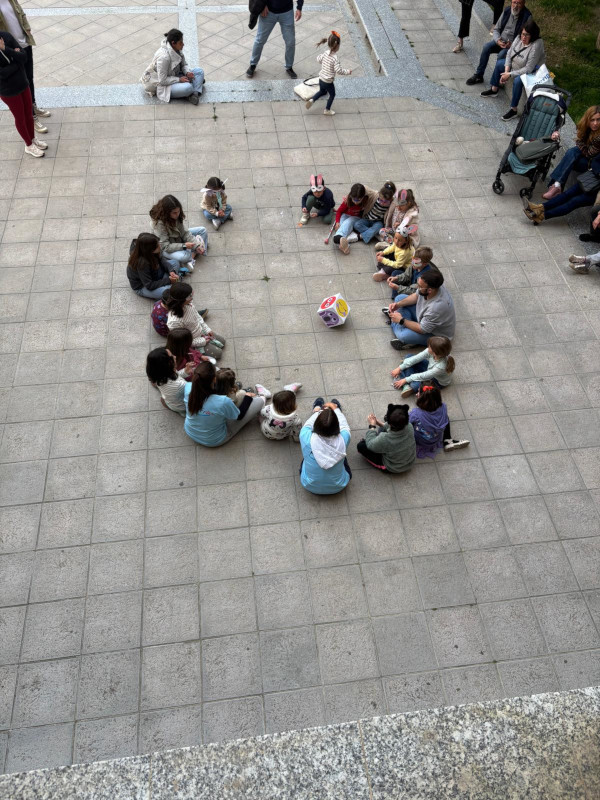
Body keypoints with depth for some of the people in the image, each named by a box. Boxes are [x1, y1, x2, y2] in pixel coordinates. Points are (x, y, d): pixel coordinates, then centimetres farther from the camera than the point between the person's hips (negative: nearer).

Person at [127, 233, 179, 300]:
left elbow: (161, 259, 1)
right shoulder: (141, 263, -37)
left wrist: (171, 271, -18)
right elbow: (149, 286, -30)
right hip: (141, 287, -8)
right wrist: (168, 280, -26)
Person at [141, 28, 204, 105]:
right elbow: (162, 81, -27)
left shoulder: (177, 49, -6)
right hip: (163, 86, -9)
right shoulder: (164, 56, -30)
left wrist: (187, 72, -13)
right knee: (188, 87, -36)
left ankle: (195, 94, -24)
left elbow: (184, 64, 10)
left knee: (199, 71, -5)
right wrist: (179, 79, -24)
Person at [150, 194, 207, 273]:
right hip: (165, 249, -8)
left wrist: (197, 245, -20)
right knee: (184, 256, -39)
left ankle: (193, 254, -15)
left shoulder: (176, 216, -14)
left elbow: (184, 232, -9)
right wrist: (184, 246, -35)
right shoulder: (159, 223, -33)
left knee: (203, 230, 3)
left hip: (178, 238, 8)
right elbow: (165, 246, -31)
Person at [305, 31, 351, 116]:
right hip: (328, 82, -6)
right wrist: (348, 72, -14)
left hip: (321, 79, 6)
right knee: (332, 95, 20)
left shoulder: (325, 53, -6)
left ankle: (312, 100, 14)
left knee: (322, 92, 32)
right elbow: (339, 71, -28)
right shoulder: (335, 58, -26)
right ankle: (327, 110, 30)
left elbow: (318, 59, 10)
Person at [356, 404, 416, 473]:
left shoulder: (385, 439, -41)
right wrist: (379, 423, 2)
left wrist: (372, 426, -6)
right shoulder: (409, 426, -25)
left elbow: (370, 445, -17)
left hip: (392, 469, -6)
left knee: (361, 446, -1)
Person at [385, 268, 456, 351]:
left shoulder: (438, 307, -43)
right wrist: (398, 304, -14)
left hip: (436, 333, -8)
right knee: (400, 298, 1)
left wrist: (401, 320, -21)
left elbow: (422, 330, -30)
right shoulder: (431, 285, -22)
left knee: (403, 335, -34)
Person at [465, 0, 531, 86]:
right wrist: (498, 40, -14)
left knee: (501, 55, -33)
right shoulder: (507, 11, 2)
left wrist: (511, 44, -30)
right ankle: (478, 75, -13)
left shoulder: (527, 16, -14)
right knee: (486, 47, -20)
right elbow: (496, 29, 6)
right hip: (500, 41, 5)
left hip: (514, 44, -5)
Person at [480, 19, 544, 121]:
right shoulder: (519, 38, -12)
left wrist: (510, 74, -32)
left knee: (517, 80, -38)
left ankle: (514, 109, -28)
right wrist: (506, 71, -17)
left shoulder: (536, 46, -32)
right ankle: (494, 90, 30)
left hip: (530, 73, -9)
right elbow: (509, 54, -4)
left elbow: (528, 69, -34)